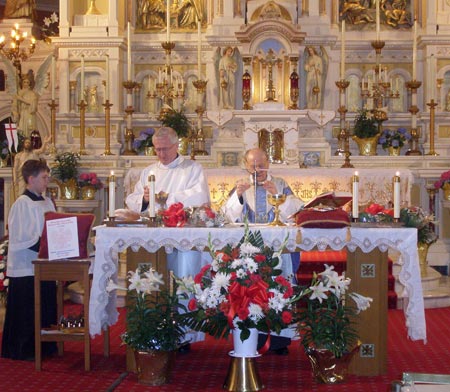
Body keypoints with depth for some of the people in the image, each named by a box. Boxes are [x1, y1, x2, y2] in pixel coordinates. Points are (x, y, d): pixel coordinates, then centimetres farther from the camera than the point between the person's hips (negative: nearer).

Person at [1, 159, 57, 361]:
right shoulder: (22, 204, -13)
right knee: (26, 312, 1)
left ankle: (44, 347, 24)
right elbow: (22, 238, -17)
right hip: (26, 266, -8)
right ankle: (23, 350, 12)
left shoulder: (47, 202, 10)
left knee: (46, 307, 13)